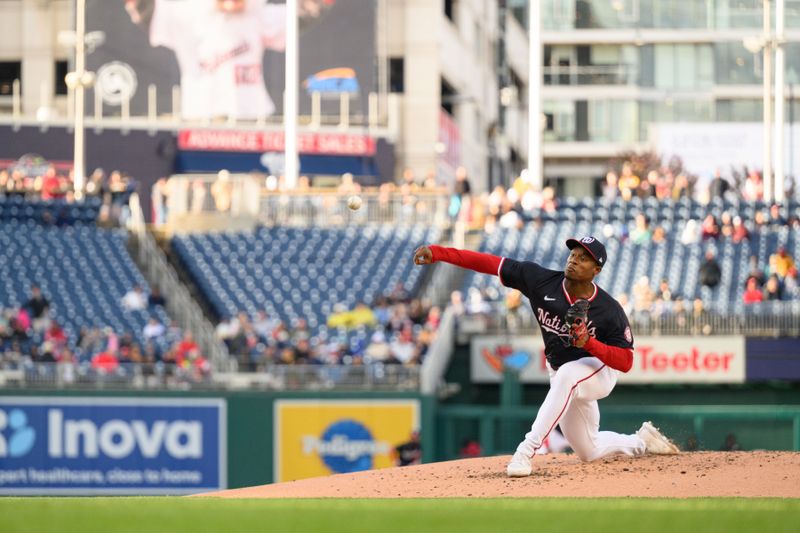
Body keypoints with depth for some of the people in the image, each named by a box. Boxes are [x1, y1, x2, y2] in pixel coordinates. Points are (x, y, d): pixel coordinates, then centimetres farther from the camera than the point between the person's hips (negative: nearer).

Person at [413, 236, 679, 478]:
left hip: (599, 371, -5)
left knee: (566, 374, -40)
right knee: (589, 452, 16)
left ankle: (527, 450, -40)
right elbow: (490, 263, -22)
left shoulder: (610, 310, -25)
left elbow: (626, 362, -22)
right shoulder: (541, 281, -18)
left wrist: (590, 343, -39)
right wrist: (437, 253, -30)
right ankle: (642, 441, 45)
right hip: (562, 377, 5)